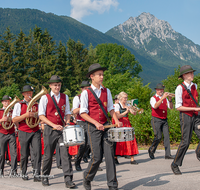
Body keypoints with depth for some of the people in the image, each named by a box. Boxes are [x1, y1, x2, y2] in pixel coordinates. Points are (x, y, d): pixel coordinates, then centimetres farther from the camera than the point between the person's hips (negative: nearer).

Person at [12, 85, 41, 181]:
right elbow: (14, 120, -4)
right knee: (24, 155, 5)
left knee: (37, 152, -11)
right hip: (24, 133, -1)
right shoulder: (18, 105, 6)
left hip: (35, 132, 2)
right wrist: (25, 115, -17)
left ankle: (36, 174, -10)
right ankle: (24, 174, 23)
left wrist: (34, 115, -9)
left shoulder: (36, 105, 13)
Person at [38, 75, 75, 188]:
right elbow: (41, 115, -5)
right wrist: (54, 125, -14)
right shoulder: (45, 98, 0)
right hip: (50, 130, -2)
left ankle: (68, 179, -8)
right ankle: (45, 177, 23)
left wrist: (67, 123, -4)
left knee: (65, 152, -8)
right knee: (48, 155, 5)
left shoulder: (65, 97, 10)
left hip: (62, 129, 2)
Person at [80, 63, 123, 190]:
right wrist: (96, 123, -17)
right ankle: (87, 178, 24)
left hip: (106, 126, 4)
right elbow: (83, 113, -6)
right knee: (97, 157, -4)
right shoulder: (86, 93, -3)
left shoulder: (106, 91, 10)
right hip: (93, 127, -4)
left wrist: (116, 120, -1)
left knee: (110, 155, -3)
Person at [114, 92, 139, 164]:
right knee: (119, 142, -3)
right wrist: (126, 112, -17)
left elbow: (134, 113, 9)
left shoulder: (127, 105, 14)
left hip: (127, 124, 5)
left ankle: (132, 159, -1)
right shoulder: (117, 105, -2)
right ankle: (115, 157, 10)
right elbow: (118, 116, -12)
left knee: (131, 139, -3)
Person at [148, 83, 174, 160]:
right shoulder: (153, 98, -3)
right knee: (158, 137, -11)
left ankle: (168, 155, -3)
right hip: (156, 120, -5)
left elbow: (171, 107, 4)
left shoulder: (165, 98, 14)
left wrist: (170, 99, -14)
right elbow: (155, 106, -24)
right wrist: (162, 98, -32)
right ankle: (151, 150, 12)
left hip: (164, 120, 5)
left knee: (167, 136, -4)